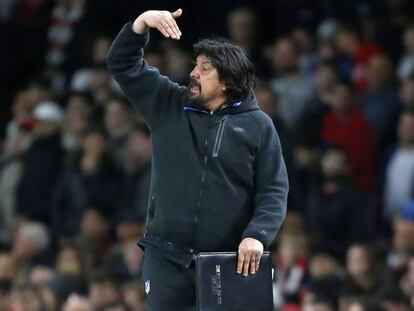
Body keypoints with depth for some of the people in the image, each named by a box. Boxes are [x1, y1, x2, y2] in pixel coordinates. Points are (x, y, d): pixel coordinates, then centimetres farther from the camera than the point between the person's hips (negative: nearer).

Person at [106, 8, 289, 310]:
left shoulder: (257, 125, 0)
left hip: (230, 261, -2)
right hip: (167, 257, 2)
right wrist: (143, 22, -10)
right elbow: (122, 64, 7)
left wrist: (257, 236, -18)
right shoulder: (168, 105, 8)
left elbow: (274, 190, -3)